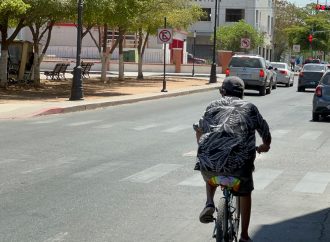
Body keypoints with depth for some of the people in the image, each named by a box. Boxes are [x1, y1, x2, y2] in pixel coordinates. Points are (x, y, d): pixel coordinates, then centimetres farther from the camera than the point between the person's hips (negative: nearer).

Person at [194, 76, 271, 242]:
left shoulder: (214, 105, 19)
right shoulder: (250, 108, 18)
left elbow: (199, 130, 28)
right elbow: (266, 133, 25)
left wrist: (202, 146, 49)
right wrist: (265, 146, 47)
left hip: (209, 159, 1)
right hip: (239, 162, -1)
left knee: (209, 175, 37)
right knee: (245, 193, 27)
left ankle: (209, 203, 13)